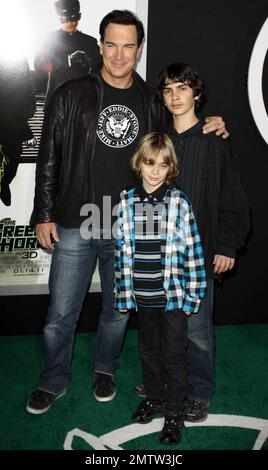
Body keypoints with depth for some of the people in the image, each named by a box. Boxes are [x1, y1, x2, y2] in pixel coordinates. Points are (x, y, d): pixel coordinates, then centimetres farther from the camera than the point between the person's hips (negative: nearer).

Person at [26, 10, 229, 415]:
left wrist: (209, 128, 0)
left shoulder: (151, 103, 5)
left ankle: (105, 369, 42)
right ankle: (54, 381, 32)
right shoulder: (72, 96, -2)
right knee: (61, 314, 8)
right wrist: (44, 215, -3)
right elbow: (49, 158, 0)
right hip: (74, 228, -2)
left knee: (118, 310, 17)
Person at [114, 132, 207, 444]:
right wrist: (123, 293, 4)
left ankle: (174, 412, 28)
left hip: (173, 295, -3)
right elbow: (122, 250, 3)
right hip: (142, 295, 3)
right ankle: (154, 397, 43)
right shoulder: (126, 202, -1)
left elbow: (192, 249, -7)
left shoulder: (179, 202, -9)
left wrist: (193, 293, -7)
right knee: (148, 349, 20)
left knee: (174, 354, 9)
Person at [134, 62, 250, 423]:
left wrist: (227, 246, -8)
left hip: (199, 252, -4)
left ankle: (200, 394, 22)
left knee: (196, 328, 2)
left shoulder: (215, 142, -2)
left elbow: (234, 201, -2)